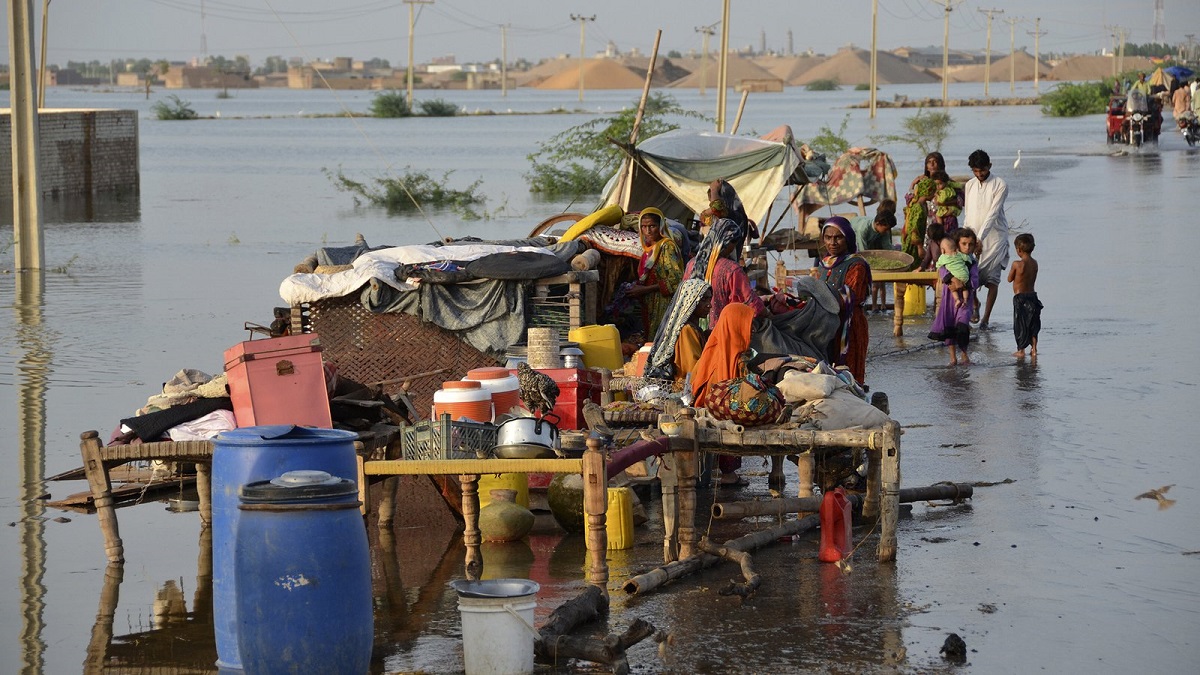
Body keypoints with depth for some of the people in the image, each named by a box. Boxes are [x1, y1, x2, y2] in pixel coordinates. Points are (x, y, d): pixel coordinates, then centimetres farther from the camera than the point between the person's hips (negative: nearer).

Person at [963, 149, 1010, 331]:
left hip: (994, 237, -4)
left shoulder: (1000, 185, -9)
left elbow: (993, 213, -18)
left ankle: (986, 318, 3)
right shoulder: (970, 185, 8)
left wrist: (980, 238, -25)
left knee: (992, 280, -3)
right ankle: (975, 303, 19)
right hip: (974, 237, 4)